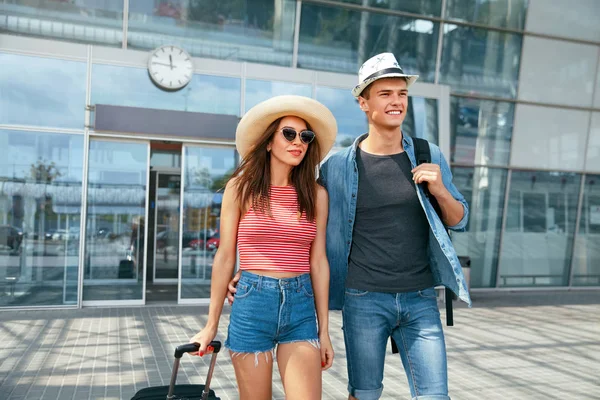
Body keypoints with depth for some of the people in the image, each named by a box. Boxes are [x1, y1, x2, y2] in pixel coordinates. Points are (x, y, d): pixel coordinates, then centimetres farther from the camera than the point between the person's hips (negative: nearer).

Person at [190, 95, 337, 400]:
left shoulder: (316, 194, 5)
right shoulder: (241, 187, -1)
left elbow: (318, 262, 6)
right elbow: (225, 258, 1)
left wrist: (324, 329, 6)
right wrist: (211, 325, 3)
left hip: (301, 306, 2)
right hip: (252, 303, -1)